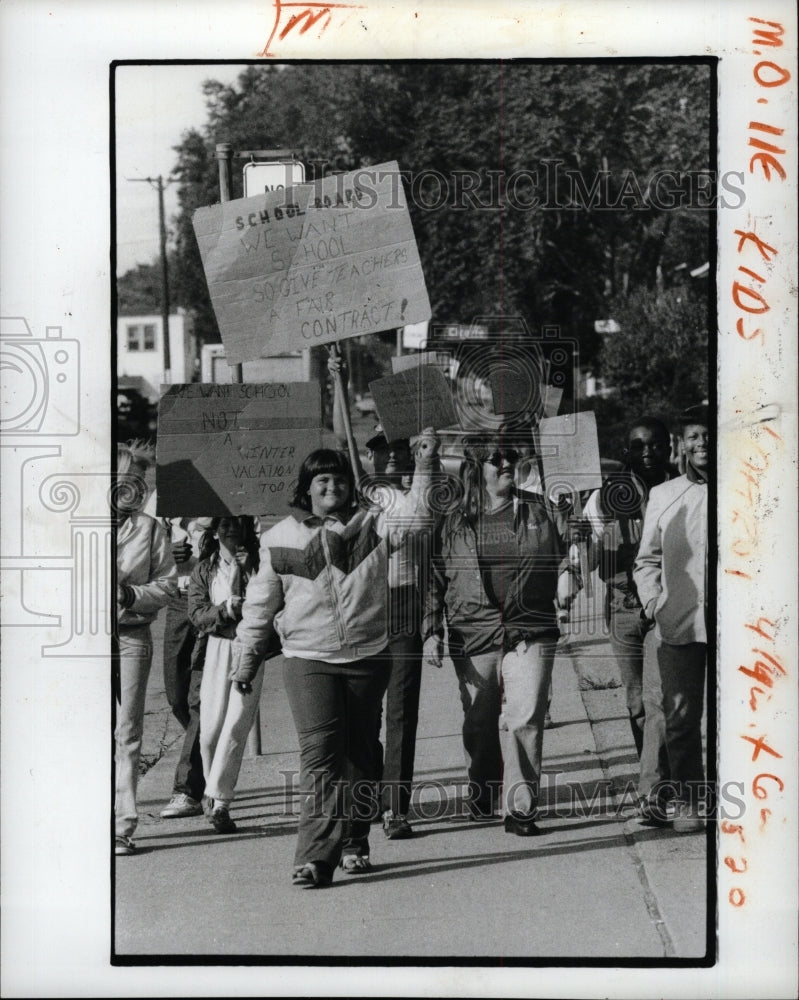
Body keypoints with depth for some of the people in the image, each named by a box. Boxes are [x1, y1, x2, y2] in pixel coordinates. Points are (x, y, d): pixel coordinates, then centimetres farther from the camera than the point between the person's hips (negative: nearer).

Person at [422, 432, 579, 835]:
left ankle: (520, 809, -7)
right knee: (479, 724, 8)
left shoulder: (540, 511, 9)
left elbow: (569, 545, 20)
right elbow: (435, 581, 8)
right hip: (473, 637, 1)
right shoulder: (454, 524, 7)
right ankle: (480, 801, 27)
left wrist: (567, 571, -2)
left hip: (530, 634, 0)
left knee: (524, 720, -12)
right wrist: (431, 631, 1)